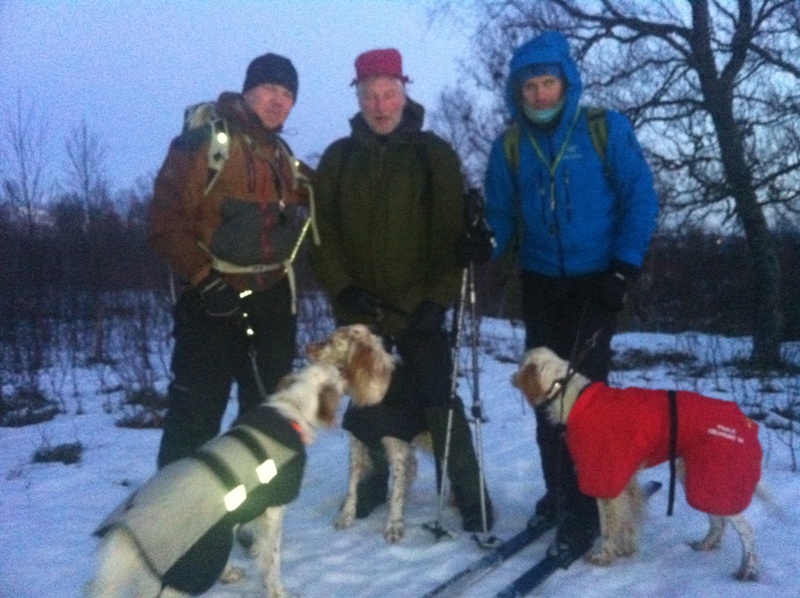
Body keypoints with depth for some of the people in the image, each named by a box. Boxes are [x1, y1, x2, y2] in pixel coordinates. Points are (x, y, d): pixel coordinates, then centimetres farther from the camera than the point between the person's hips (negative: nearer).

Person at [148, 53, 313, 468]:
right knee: (195, 417, -4)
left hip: (273, 301, 7)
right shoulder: (204, 140, -8)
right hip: (214, 301, -7)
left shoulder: (284, 158, 13)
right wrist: (204, 281, -20)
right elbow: (166, 222, -14)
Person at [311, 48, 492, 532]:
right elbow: (322, 231, 3)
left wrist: (439, 296, -13)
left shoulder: (434, 153, 1)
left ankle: (471, 495, 6)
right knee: (366, 402, 13)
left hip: (418, 307, -3)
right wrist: (343, 288, -9)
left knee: (439, 401, -5)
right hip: (358, 309, 3)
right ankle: (375, 478, 34)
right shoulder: (339, 157, 7)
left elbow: (453, 230, -4)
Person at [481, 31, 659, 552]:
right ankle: (559, 491, 23)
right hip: (540, 282, 4)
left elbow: (640, 198, -5)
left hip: (596, 280, -4)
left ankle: (583, 505, 4)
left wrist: (625, 268, -12)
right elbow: (501, 215, 2)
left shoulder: (607, 128, -5)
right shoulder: (509, 146, 4)